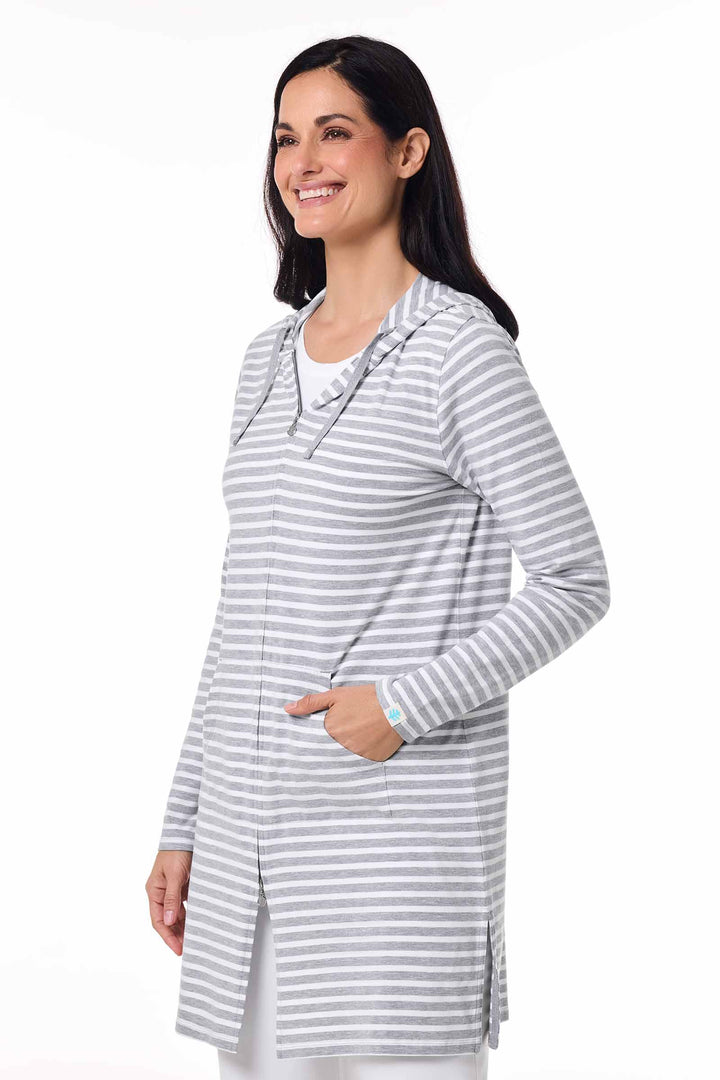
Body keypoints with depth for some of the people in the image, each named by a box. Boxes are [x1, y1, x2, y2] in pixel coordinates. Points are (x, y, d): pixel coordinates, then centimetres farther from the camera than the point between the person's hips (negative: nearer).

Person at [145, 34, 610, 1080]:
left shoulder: (458, 345, -7)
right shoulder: (269, 358, 13)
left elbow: (574, 581, -7)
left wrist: (408, 702, -16)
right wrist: (183, 826, 14)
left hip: (400, 817, -6)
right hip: (249, 827, 6)